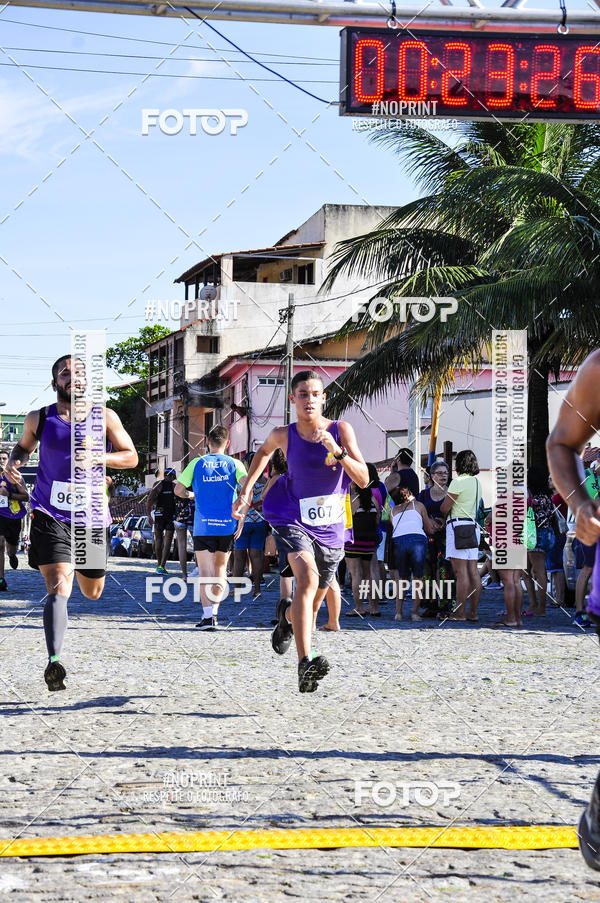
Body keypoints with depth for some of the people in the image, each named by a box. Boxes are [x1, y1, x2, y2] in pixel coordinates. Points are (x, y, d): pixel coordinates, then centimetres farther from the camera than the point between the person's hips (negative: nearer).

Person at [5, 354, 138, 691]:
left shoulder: (105, 418, 2)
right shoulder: (39, 419, 4)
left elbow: (131, 457, 2)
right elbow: (24, 445, 22)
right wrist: (14, 462, 0)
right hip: (50, 516, -2)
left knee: (93, 592, 18)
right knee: (58, 589, -20)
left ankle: (77, 564, 55)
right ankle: (54, 661, -27)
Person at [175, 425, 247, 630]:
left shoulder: (197, 463, 3)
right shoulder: (234, 464, 3)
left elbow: (178, 490, 3)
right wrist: (241, 517, -7)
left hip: (203, 525, -1)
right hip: (227, 525, 1)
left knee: (205, 571, -2)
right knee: (221, 566, 18)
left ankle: (208, 617, -14)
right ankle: (214, 612, 13)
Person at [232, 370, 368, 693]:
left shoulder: (341, 430, -8)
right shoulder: (284, 435, -6)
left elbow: (363, 480, -15)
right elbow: (264, 451, 19)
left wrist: (338, 451, -29)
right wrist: (246, 490, 14)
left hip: (330, 529, 2)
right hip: (292, 519, -2)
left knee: (312, 605, 16)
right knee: (308, 576, -31)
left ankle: (287, 614, 56)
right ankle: (305, 664, -41)